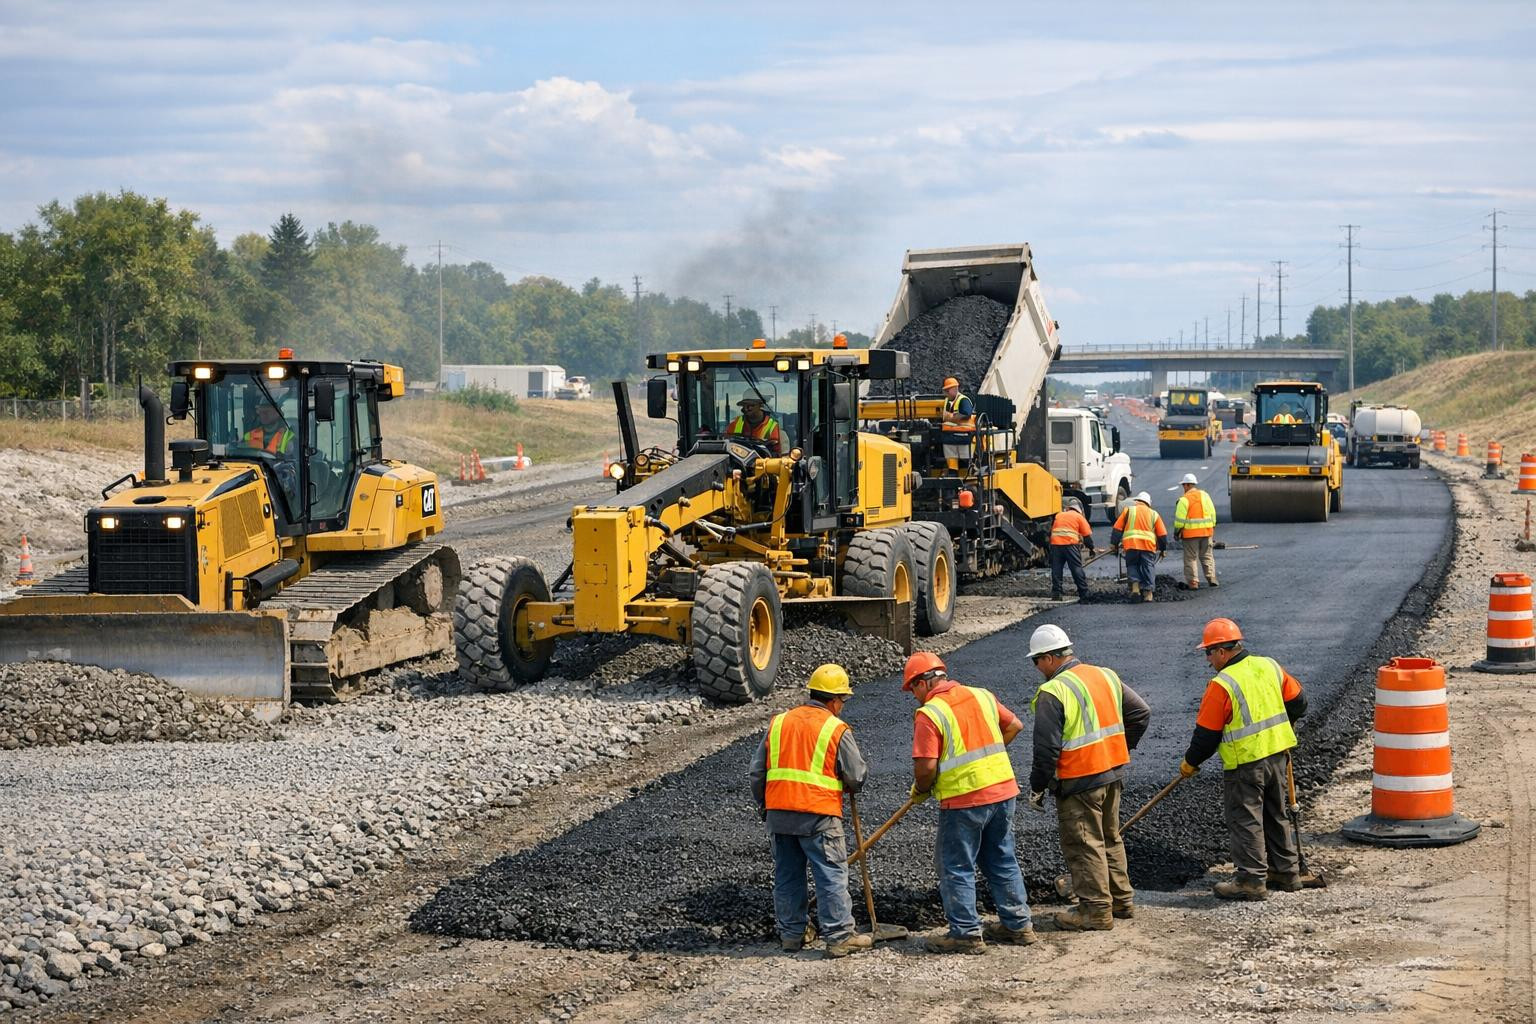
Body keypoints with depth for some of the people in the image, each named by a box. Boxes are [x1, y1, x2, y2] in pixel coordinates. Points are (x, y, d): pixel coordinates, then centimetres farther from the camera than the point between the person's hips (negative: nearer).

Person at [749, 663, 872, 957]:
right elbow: (857, 777, -3)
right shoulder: (836, 730, -5)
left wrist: (765, 806, 23)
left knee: (787, 875, 14)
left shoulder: (779, 722, 9)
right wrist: (849, 785, 21)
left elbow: (757, 771, 12)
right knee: (832, 875, 1)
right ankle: (840, 936, 0)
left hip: (778, 814, 5)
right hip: (818, 815, -5)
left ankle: (790, 935, 19)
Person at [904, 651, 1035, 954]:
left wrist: (920, 790, 2)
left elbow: (926, 767, -17)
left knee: (956, 868, 6)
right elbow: (1015, 725, 17)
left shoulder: (929, 714, -13)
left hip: (964, 800, -7)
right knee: (1002, 860, 18)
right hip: (1004, 790, 7)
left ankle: (966, 933, 8)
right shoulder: (981, 696, 7)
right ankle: (1018, 925, 23)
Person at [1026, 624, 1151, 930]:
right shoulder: (1106, 676, 6)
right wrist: (1120, 749, 19)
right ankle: (1121, 900, 29)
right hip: (1113, 773, 8)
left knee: (1084, 844, 1)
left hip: (1078, 782, -8)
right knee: (1110, 837, 20)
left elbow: (1046, 747, -19)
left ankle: (1096, 910, 5)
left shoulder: (1052, 693, -17)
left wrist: (1037, 787, -8)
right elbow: (1141, 713, 12)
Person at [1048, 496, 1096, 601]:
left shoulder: (1058, 516, 22)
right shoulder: (1079, 517, 12)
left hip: (1055, 544, 3)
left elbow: (1051, 531, 22)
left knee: (1056, 570, 8)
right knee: (1077, 569, 1)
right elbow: (1087, 535, 11)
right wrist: (1091, 548, 22)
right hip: (1070, 544, -3)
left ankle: (1056, 594, 4)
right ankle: (1084, 595, 2)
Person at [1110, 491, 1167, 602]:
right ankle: (1148, 593, 3)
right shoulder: (1154, 514, 17)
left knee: (1132, 565, 14)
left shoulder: (1128, 510, 13)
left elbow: (1117, 528, 7)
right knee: (1148, 568, 7)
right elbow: (1162, 534, 15)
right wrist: (1163, 549, 23)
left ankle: (1135, 585, -5)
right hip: (1149, 546, 1)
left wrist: (1114, 543, 11)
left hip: (1131, 544, -1)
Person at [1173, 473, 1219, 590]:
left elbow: (1180, 519, -12)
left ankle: (1192, 582, 0)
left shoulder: (1184, 499, -11)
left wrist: (1177, 532, 1)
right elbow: (1213, 514, 11)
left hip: (1190, 533, -5)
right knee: (1207, 556, 14)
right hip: (1207, 532, 5)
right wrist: (1212, 529, 19)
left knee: (1190, 558, 2)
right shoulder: (1205, 495, 7)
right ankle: (1211, 579, 10)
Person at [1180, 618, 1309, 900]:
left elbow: (1207, 734, -12)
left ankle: (1252, 880, 0)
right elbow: (1298, 702, 12)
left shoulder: (1221, 685, -18)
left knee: (1244, 819, 0)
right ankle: (1286, 872, 26)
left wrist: (1190, 762, 4)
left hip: (1244, 763, -7)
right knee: (1275, 815, 19)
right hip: (1278, 753, 7)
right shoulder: (1270, 666, 3)